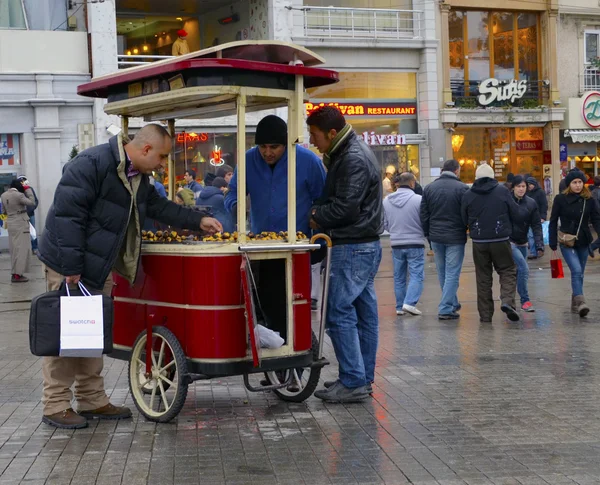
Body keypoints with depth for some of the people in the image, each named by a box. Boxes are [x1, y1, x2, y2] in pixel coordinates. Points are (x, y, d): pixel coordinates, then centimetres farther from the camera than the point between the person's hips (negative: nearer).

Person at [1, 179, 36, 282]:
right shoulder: (19, 195, -17)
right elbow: (32, 203, -16)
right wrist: (28, 190, -9)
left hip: (10, 223, 7)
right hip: (21, 224, -7)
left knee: (14, 249, 14)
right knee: (22, 248, -4)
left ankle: (14, 273, 16)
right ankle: (18, 274, -7)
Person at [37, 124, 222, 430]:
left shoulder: (138, 176, 7)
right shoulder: (91, 165, -23)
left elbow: (158, 206, 18)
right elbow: (67, 215, -26)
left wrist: (198, 221, 9)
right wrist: (72, 268, -26)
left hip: (98, 267, 9)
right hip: (68, 266, -9)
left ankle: (93, 400, 22)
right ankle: (55, 407, 5)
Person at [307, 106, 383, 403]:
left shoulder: (354, 160, -16)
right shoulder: (346, 153, 16)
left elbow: (346, 207, -21)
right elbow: (336, 198, 21)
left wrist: (316, 215, -6)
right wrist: (320, 214, 5)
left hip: (353, 247, -10)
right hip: (365, 245, 10)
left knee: (339, 312, -9)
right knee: (364, 312, 12)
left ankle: (353, 382, -7)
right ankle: (364, 378, 19)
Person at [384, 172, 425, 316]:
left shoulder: (386, 201, -1)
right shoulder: (418, 199, -15)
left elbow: (384, 224, 6)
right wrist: (422, 233, 12)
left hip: (396, 244, 4)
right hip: (415, 243, -4)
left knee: (399, 277, 13)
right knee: (416, 275, 0)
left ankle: (399, 307, 16)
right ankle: (410, 302, -14)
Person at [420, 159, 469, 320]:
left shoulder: (429, 188, 5)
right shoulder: (462, 188, -10)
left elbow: (424, 215, 7)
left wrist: (428, 235, 14)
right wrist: (467, 230, 8)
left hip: (436, 237, 5)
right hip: (455, 238, -5)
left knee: (442, 273, 18)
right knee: (452, 274, 0)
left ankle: (452, 303, 30)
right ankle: (445, 309, -4)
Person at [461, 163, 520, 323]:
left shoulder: (468, 195, -2)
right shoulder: (503, 191, -4)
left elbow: (464, 220, 5)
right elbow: (515, 213, 0)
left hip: (479, 242, 1)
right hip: (501, 240, -1)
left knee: (483, 277, 8)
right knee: (508, 271, 11)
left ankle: (485, 314, 8)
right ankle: (507, 301, -13)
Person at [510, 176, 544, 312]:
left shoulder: (531, 203, -1)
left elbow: (536, 226, 0)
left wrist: (539, 245, -9)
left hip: (522, 243, 5)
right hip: (508, 242, -5)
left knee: (518, 272, 12)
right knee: (524, 268, -17)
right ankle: (525, 301, -7)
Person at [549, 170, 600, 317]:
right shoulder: (560, 199, -4)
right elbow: (553, 221, 0)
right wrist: (553, 242, -3)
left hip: (584, 242, 3)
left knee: (579, 274, 11)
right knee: (576, 271, -18)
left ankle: (575, 304, 22)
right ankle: (580, 302, -25)